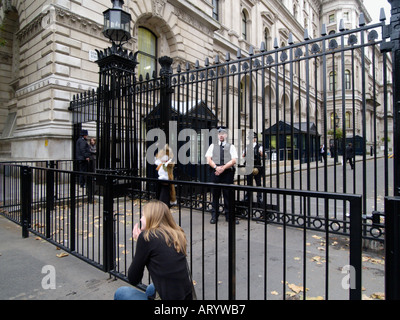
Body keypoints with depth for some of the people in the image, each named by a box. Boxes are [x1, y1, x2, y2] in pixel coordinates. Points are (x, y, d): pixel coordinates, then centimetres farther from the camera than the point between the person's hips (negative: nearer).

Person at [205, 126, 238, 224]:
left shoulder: (231, 147, 9)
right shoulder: (213, 146, 14)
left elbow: (234, 161, -2)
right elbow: (208, 159, 4)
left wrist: (223, 168, -13)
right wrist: (216, 167, -12)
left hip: (227, 172, -1)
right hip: (215, 172, 1)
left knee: (228, 194, 1)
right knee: (215, 194, 4)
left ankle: (229, 215, 13)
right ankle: (214, 216, 13)